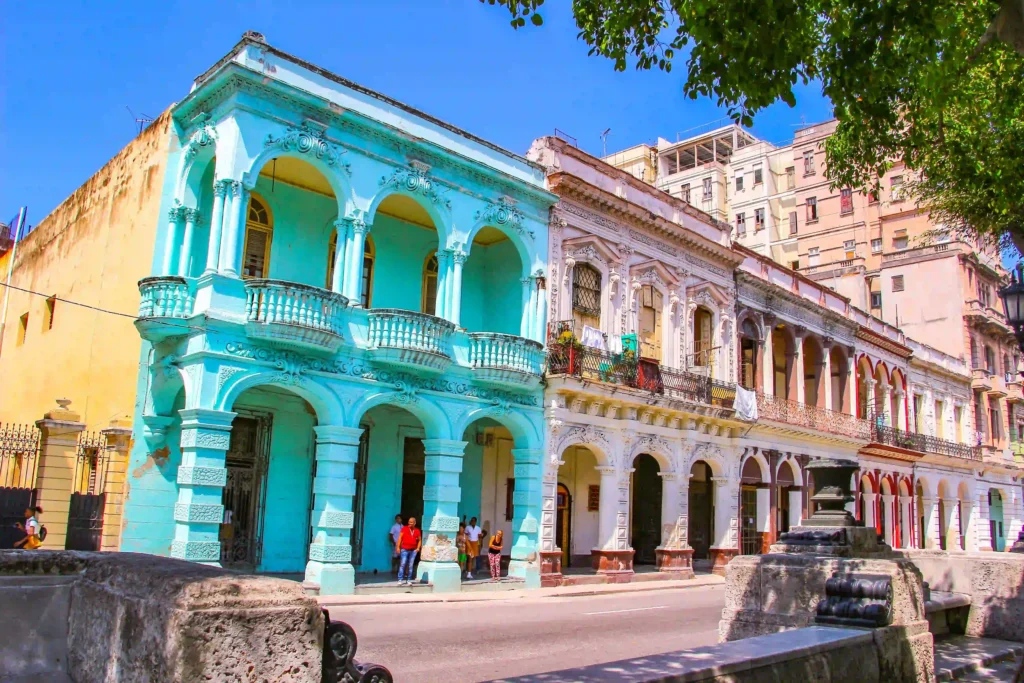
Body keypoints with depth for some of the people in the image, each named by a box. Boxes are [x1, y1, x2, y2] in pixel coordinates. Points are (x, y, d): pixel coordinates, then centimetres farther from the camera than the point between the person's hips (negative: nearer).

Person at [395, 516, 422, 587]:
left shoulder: (417, 531, 6)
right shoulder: (404, 528, -2)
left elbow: (419, 540, 17)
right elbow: (400, 538, -3)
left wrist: (418, 548, 4)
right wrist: (398, 547, -9)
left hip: (413, 550, 3)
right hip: (404, 549, -3)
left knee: (410, 565, 5)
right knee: (403, 564, -9)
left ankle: (409, 580, 11)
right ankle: (400, 580, -6)